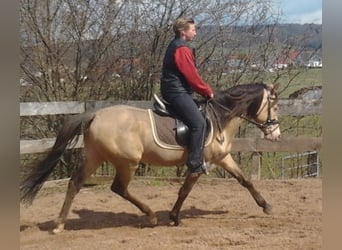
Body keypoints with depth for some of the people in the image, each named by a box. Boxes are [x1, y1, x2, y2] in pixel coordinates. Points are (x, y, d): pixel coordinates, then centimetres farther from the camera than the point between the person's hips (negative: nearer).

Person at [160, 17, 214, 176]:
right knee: (199, 123, -18)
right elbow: (192, 77, -17)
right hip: (177, 92, -11)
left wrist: (205, 91, 16)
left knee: (199, 120, 18)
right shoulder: (182, 49, -15)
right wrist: (208, 92, -4)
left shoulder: (176, 46, 19)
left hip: (173, 91, 11)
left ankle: (195, 161, 23)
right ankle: (195, 163, -18)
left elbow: (189, 75, 22)